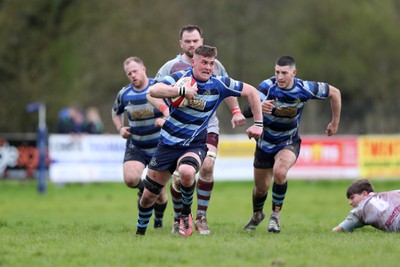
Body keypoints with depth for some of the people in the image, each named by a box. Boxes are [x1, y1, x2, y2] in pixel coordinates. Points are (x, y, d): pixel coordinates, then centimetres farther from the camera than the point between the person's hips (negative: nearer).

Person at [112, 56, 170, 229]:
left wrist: (166, 120, -30)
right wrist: (120, 128, 1)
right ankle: (143, 188, 13)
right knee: (130, 179, -24)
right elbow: (116, 112, 20)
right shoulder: (124, 94, -1)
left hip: (160, 147, -2)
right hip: (136, 148, 2)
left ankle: (159, 218, 36)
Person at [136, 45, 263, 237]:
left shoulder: (219, 84, -7)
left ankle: (186, 214, -9)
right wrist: (182, 90, -36)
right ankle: (140, 231, 34)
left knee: (186, 172, -37)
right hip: (168, 143, 1)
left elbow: (251, 92, 5)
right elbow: (153, 91, -28)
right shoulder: (180, 77, -11)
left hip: (195, 145, -1)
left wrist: (258, 124, 2)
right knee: (148, 196, 5)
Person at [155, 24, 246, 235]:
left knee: (207, 166, -19)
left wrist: (236, 111, 12)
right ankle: (178, 219, 18)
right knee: (180, 176, -4)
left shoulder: (214, 65, 7)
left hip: (208, 126, 1)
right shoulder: (171, 67, -2)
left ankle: (201, 217, -7)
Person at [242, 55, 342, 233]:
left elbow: (334, 93, -2)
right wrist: (259, 107, -61)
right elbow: (247, 111, -38)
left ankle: (275, 216, -12)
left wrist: (335, 123, 4)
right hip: (265, 143, 1)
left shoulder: (304, 88, -19)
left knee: (279, 172, -31)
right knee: (261, 188, 10)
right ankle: (257, 215, 45)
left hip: (289, 143, -1)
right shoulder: (267, 87, -24)